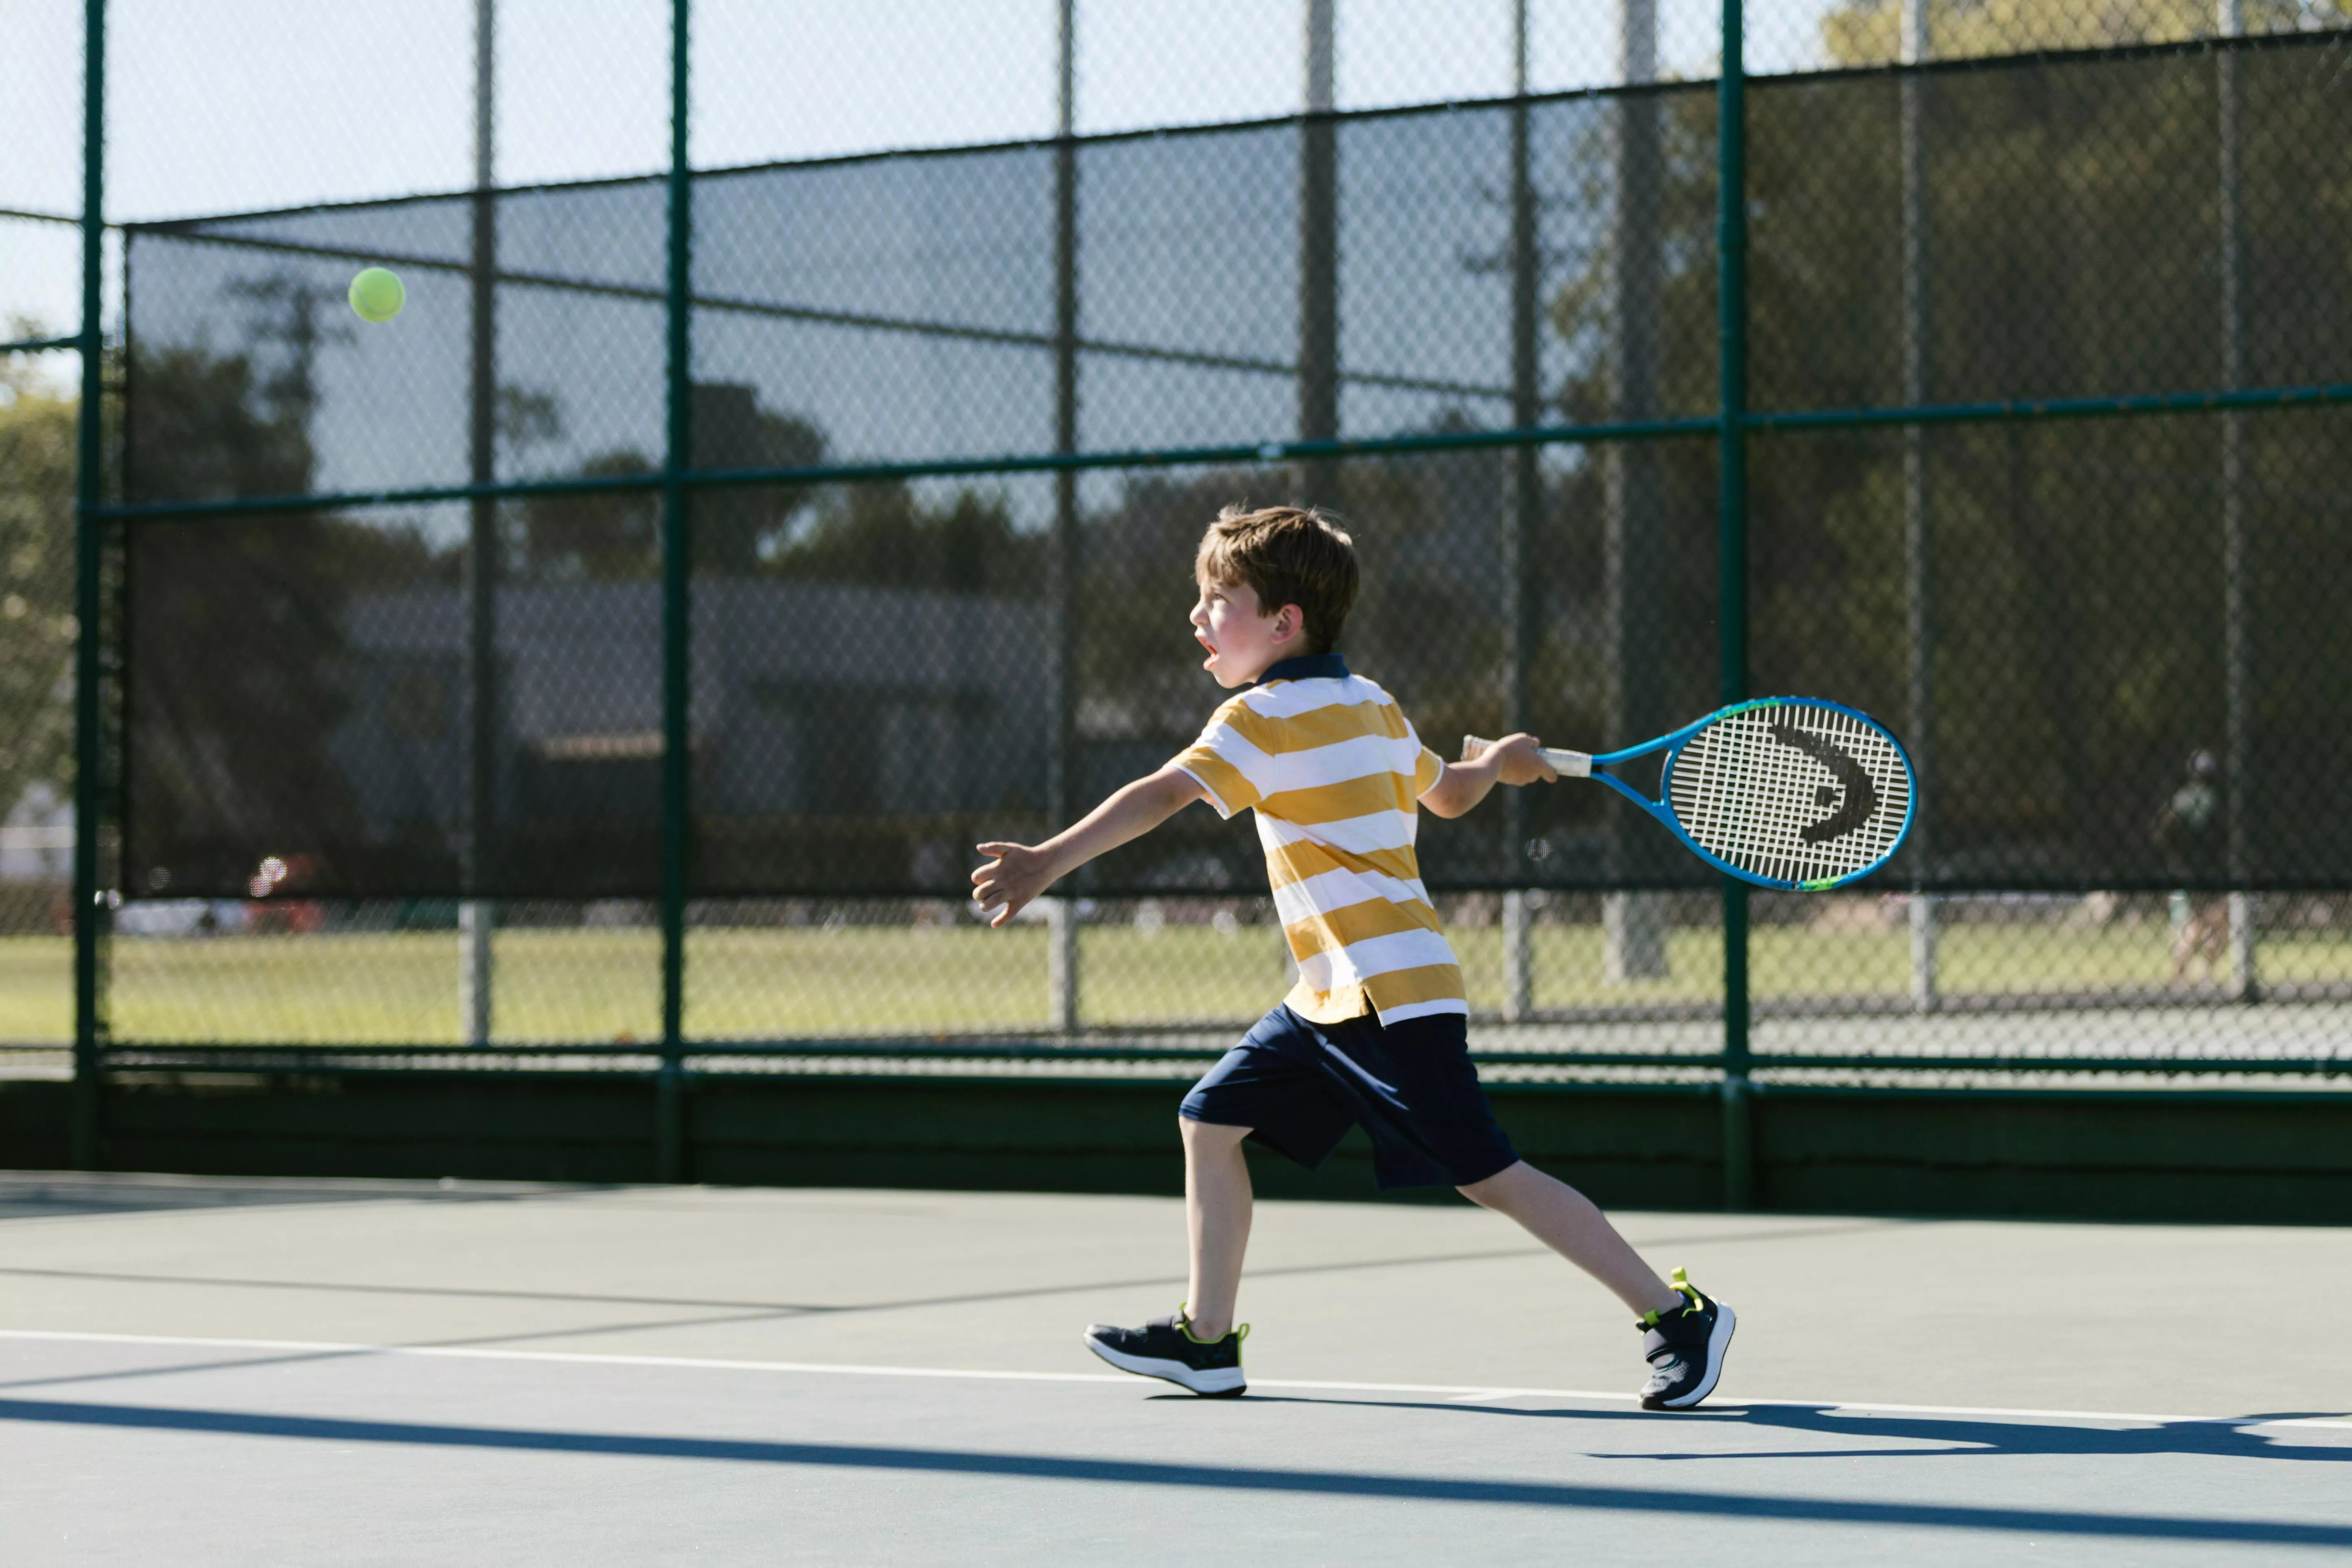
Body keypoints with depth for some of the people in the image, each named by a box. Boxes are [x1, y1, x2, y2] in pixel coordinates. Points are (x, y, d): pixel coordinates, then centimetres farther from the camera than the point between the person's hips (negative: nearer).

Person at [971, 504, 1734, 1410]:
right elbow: (1449, 794, 29)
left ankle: (1678, 1316, -4)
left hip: (1394, 996, -10)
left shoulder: (1262, 716, -11)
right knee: (1211, 1121, 11)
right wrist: (1502, 761, 51)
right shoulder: (1374, 707, 13)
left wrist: (1050, 861, -33)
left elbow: (1161, 796, -25)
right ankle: (1206, 1338, 17)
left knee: (1490, 1177, -9)